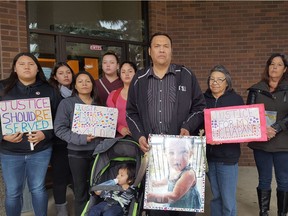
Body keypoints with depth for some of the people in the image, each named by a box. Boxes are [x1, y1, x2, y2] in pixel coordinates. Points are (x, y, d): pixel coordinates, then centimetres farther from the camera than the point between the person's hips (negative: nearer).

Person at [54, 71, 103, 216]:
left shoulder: (98, 104, 8)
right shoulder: (67, 103, -4)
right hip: (77, 153, -3)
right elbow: (59, 129, -11)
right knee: (81, 190, 7)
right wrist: (82, 138, -19)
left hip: (97, 150, 3)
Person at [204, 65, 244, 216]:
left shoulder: (236, 99, -1)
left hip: (228, 155, -2)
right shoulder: (203, 99, 4)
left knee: (228, 200, 2)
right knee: (216, 196, 16)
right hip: (208, 154, 3)